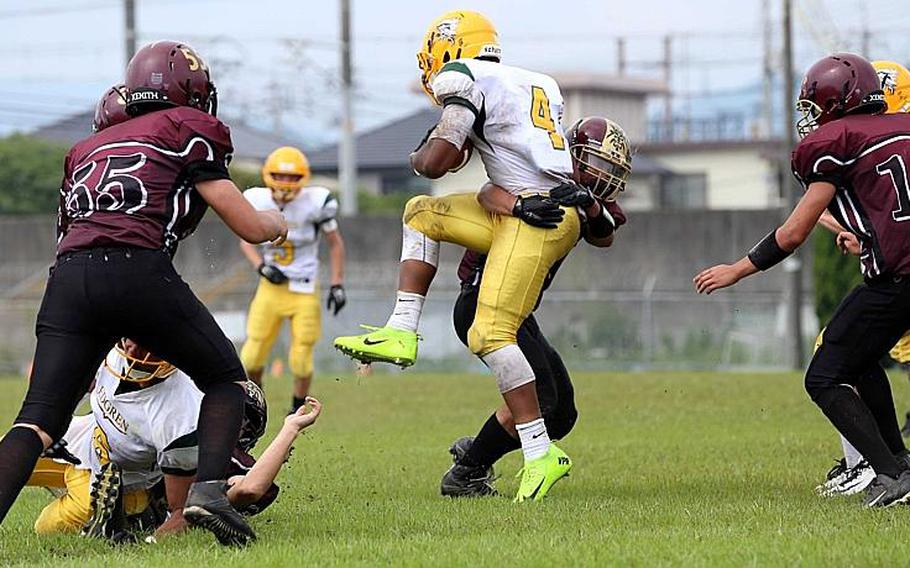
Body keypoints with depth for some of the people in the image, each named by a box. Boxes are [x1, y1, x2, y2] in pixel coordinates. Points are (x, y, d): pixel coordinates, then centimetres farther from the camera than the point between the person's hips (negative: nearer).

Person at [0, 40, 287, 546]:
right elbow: (249, 226, 11)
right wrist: (278, 223, 37)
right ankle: (209, 490, -4)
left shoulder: (89, 149, 32)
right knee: (225, 378, 17)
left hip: (69, 276, 4)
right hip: (138, 271, -4)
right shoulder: (189, 131, 15)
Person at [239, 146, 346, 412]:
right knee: (252, 356, -1)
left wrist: (337, 285, -3)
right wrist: (261, 267, -8)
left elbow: (335, 243, 0)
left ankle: (298, 409, 23)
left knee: (301, 360, -2)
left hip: (304, 290, -2)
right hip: (271, 288, 2)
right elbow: (246, 240, 10)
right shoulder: (256, 201, -6)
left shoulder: (314, 202, -13)